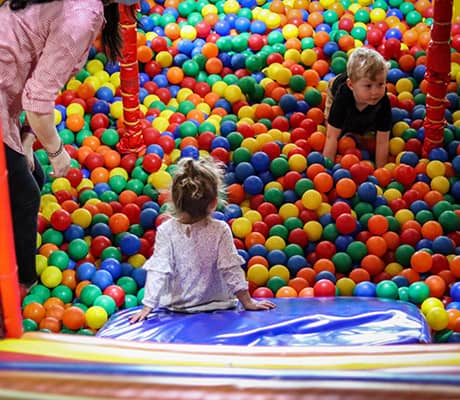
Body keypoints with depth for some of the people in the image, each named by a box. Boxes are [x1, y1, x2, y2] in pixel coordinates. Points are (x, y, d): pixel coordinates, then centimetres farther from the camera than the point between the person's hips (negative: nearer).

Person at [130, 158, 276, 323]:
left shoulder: (165, 230, -12)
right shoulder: (220, 230, -13)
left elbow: (157, 271, -14)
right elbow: (231, 268, -10)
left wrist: (148, 307, -13)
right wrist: (247, 301, -2)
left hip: (178, 308, 1)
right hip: (217, 306, -1)